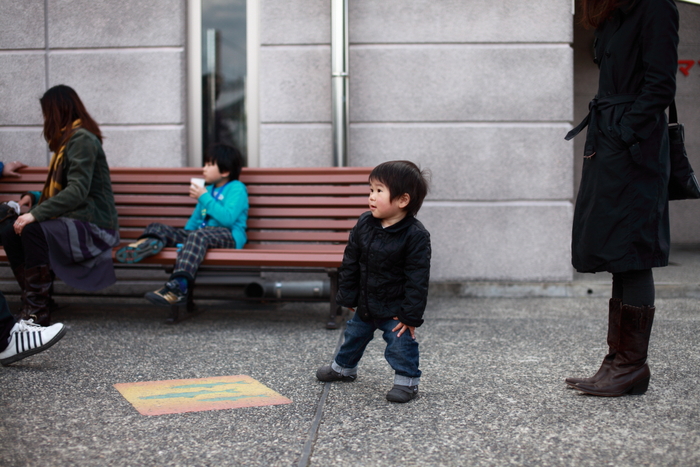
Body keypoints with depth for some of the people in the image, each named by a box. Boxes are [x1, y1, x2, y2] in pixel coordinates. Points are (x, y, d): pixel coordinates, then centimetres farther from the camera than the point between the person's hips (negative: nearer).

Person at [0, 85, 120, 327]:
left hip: (93, 226, -10)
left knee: (33, 230, -31)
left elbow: (78, 191, -24)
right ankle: (32, 300, -4)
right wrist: (35, 197, 9)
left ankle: (38, 311, -22)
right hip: (72, 220, 10)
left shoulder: (82, 139, -12)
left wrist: (36, 214, -28)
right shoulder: (69, 138, 17)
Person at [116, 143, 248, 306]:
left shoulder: (237, 189, 0)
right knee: (157, 227, -1)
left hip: (229, 237, -8)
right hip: (203, 233, 8)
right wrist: (184, 237, 11)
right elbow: (195, 219, 28)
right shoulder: (209, 189, 25)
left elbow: (228, 218, -17)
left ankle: (179, 285, -57)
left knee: (198, 235, -41)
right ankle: (150, 242, -41)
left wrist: (204, 198, -12)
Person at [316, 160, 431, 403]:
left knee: (400, 343, -7)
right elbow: (350, 263, 3)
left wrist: (411, 316, -20)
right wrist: (347, 296, 4)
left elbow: (417, 279, -20)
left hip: (395, 308, -6)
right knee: (355, 334, 23)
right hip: (366, 303, 6)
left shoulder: (416, 235, -22)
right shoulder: (364, 224, -7)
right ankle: (343, 367, 46)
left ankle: (407, 380, 15)